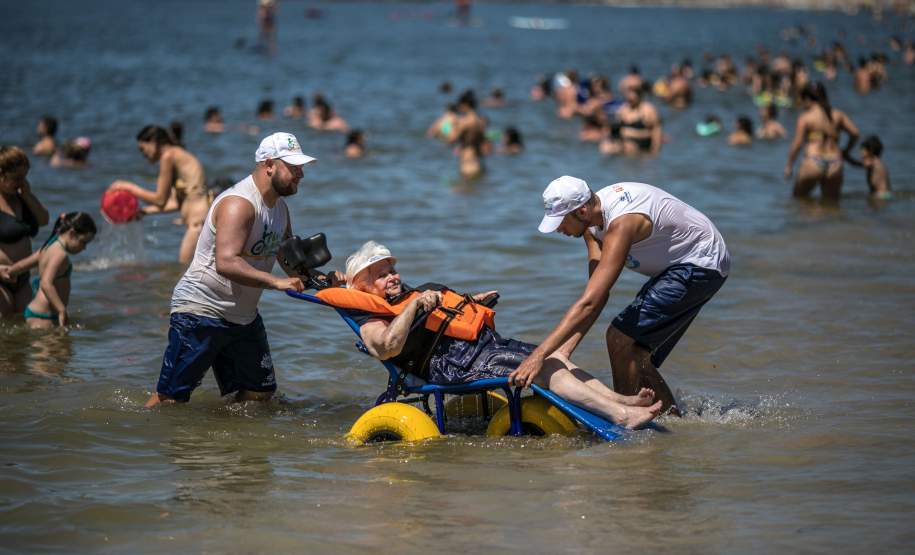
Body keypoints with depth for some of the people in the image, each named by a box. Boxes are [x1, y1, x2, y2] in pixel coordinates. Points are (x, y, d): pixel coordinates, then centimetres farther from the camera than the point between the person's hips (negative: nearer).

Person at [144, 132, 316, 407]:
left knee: (260, 393, 8)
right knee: (171, 398, -9)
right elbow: (226, 263, -35)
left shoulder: (280, 207, 9)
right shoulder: (238, 203, -22)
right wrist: (276, 282, -39)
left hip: (243, 316, 9)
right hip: (200, 310, -9)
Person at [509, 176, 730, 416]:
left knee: (620, 338, -16)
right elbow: (598, 295, -5)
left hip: (701, 265, -9)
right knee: (634, 355, 10)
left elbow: (589, 303, -38)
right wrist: (566, 347, -15)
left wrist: (539, 355, -42)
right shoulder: (592, 218, -4)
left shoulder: (621, 223, -32)